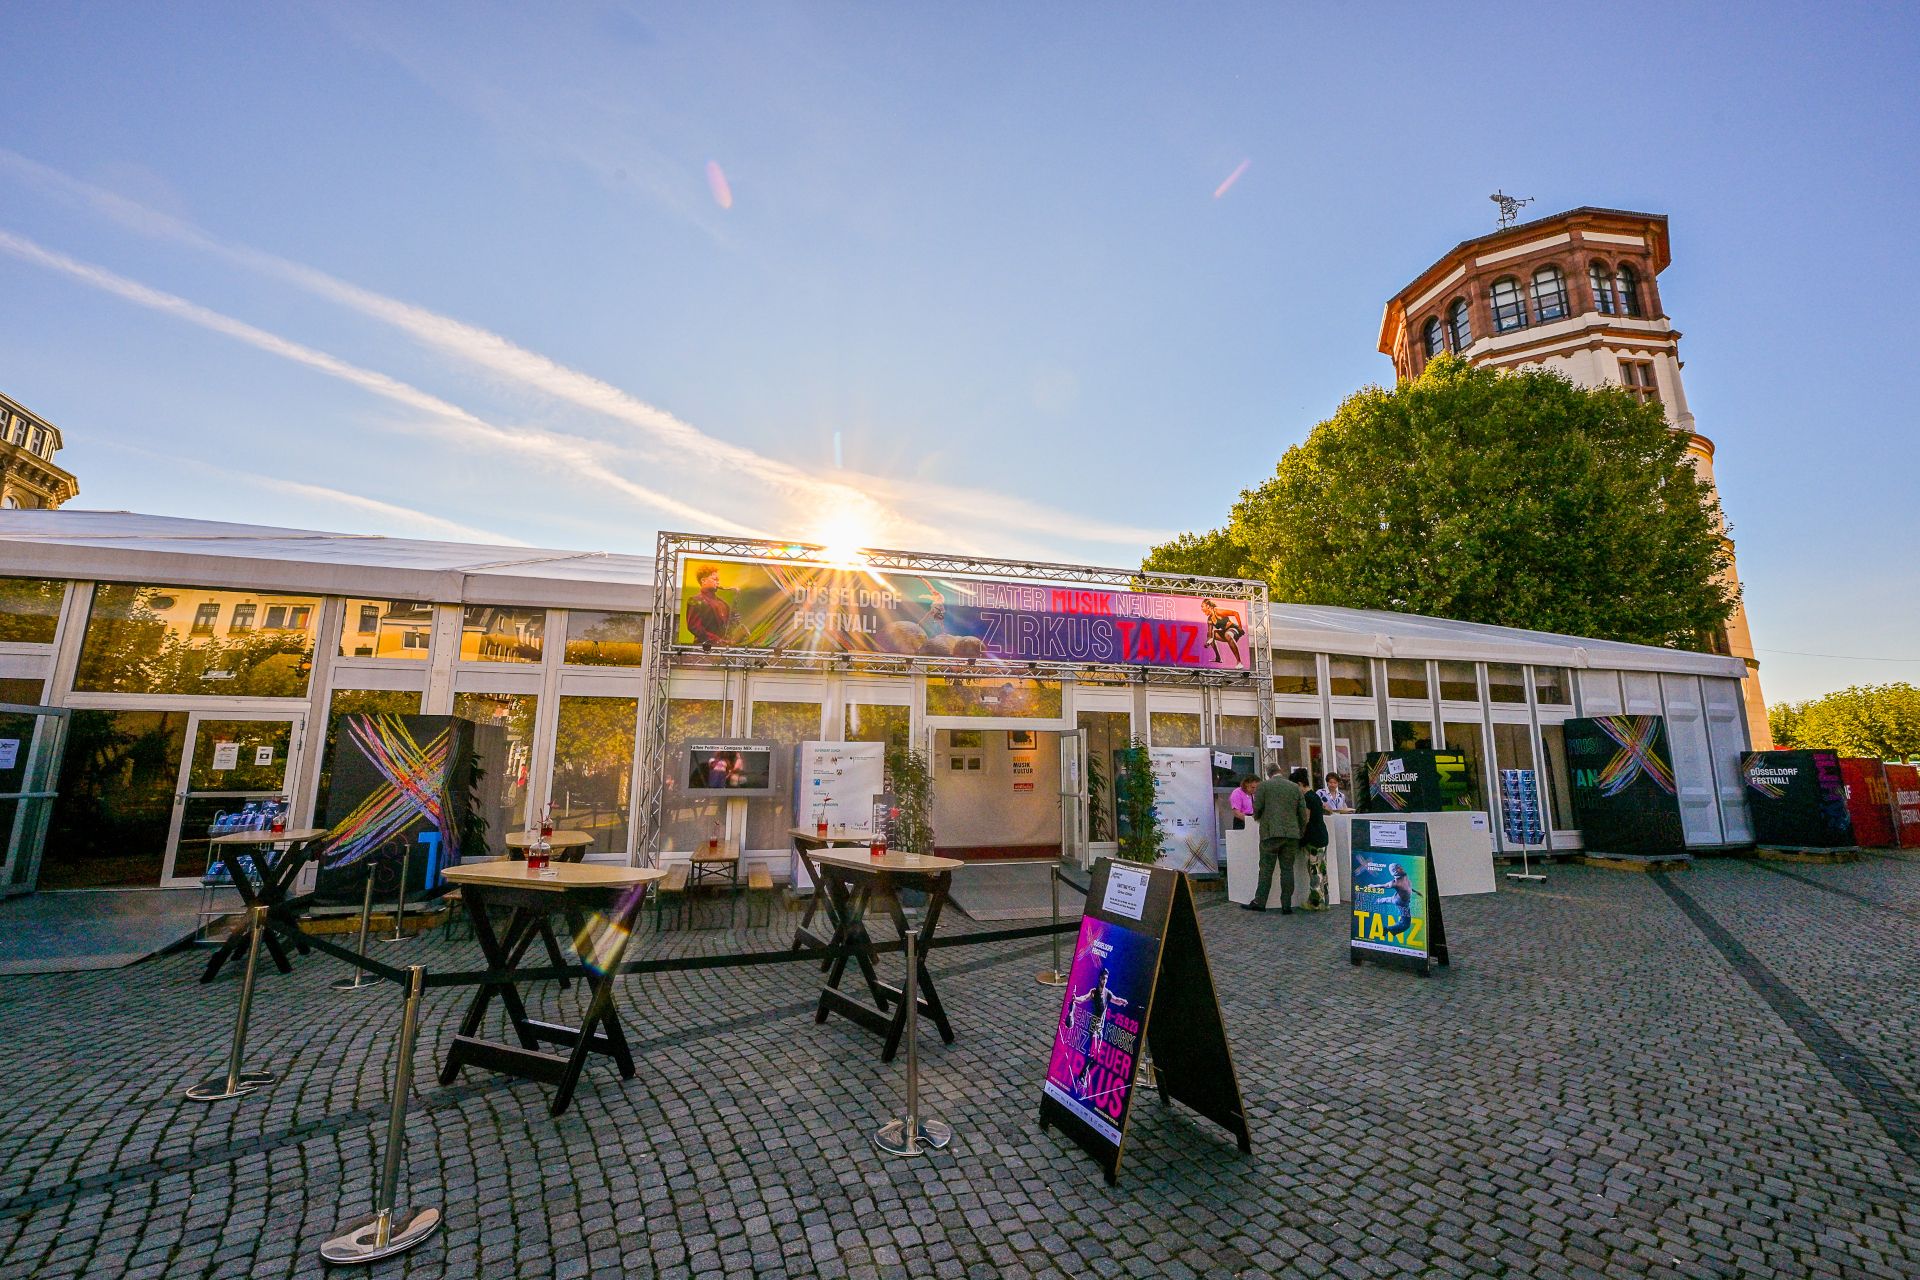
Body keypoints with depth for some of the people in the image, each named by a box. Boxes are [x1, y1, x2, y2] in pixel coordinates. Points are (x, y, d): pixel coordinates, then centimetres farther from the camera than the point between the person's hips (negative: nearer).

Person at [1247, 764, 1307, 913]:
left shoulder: (1264, 786, -1)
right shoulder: (1295, 787, 9)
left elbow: (1257, 808, -3)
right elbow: (1303, 813, 8)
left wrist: (1257, 818, 19)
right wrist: (1301, 833, 17)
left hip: (1270, 833, -3)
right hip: (1291, 834, 3)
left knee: (1266, 869, 2)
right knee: (1287, 869, 6)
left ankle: (1259, 902, 4)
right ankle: (1286, 905, 7)